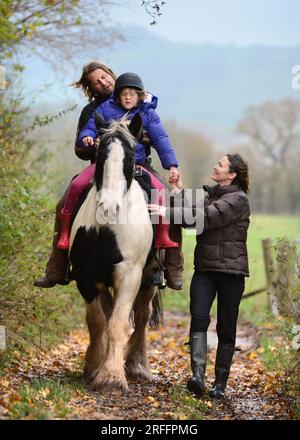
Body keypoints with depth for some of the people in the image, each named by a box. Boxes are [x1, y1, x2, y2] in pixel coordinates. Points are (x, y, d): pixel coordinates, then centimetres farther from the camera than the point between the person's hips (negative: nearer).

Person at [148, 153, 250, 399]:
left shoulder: (238, 199, -8)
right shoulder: (212, 195, 18)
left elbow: (205, 217, -19)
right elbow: (194, 215, 8)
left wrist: (166, 212, -21)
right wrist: (180, 192, -1)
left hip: (230, 270, -6)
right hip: (205, 268, 6)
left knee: (226, 328, 1)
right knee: (199, 318, -14)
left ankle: (220, 383, 7)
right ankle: (198, 376, -24)